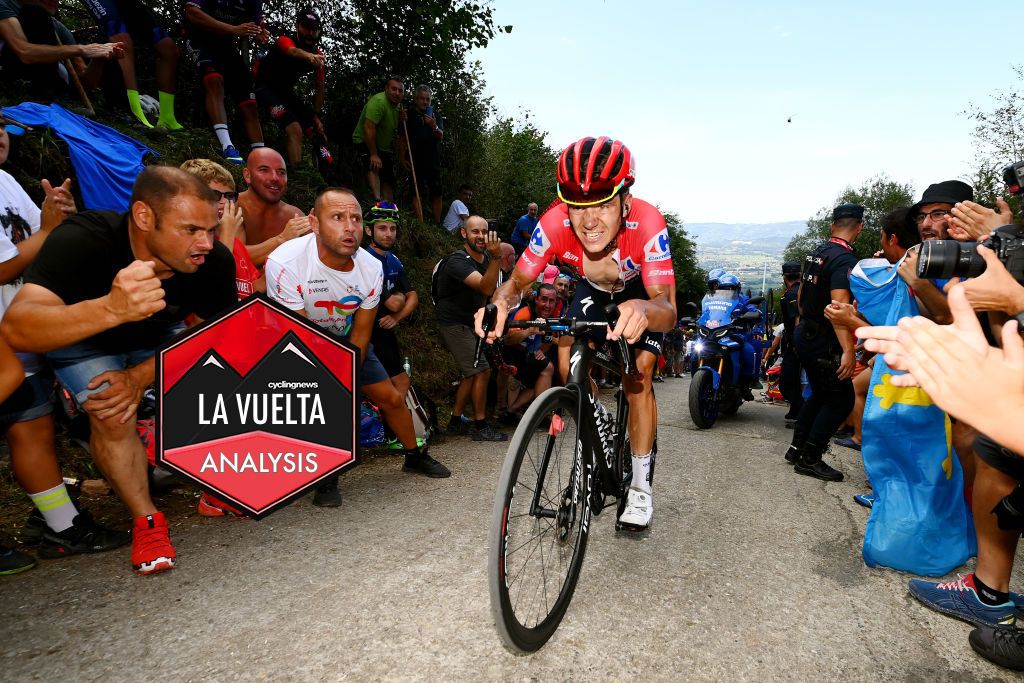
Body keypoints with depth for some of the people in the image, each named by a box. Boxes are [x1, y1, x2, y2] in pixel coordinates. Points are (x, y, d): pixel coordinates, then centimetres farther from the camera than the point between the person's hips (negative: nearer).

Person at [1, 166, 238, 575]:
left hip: (159, 336, 4)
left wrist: (140, 376, -26)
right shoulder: (81, 241, -36)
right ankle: (147, 521, -5)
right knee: (112, 414, -24)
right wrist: (110, 308, -66)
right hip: (80, 336, -3)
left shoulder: (214, 260, -28)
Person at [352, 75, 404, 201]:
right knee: (374, 167, -34)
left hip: (384, 146, 8)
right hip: (365, 142, -8)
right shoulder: (378, 101, -23)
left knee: (388, 181, 5)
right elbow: (369, 128, -31)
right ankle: (378, 200, -46)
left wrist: (401, 118, -5)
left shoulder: (398, 104, 5)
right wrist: (374, 155, -33)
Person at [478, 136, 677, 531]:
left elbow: (667, 310, -44)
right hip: (594, 290, 3)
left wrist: (643, 310, -68)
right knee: (569, 364, -14)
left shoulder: (647, 223, -41)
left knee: (638, 376, -16)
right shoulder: (555, 224, -35)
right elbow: (517, 282, -24)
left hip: (645, 293, -2)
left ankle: (641, 486, 2)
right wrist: (500, 304, -48)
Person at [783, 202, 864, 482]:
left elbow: (801, 294, 19)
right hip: (824, 342, -9)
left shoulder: (816, 252, 9)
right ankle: (810, 458, 3)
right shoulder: (845, 258, -19)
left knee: (820, 394, 20)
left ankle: (796, 448, 25)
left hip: (805, 333, 9)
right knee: (842, 399, 0)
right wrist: (848, 350, -31)